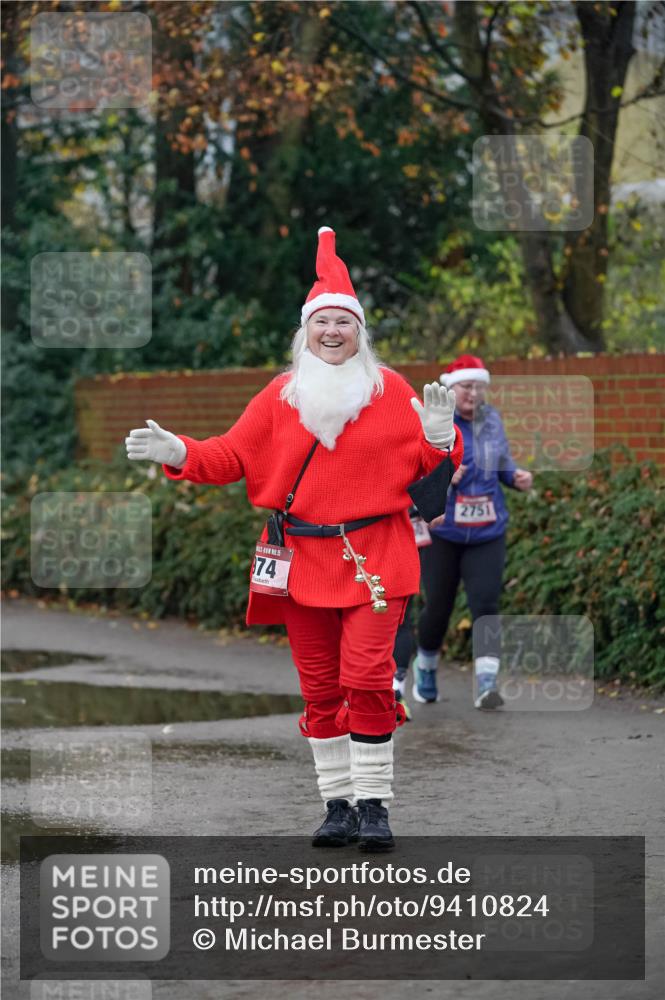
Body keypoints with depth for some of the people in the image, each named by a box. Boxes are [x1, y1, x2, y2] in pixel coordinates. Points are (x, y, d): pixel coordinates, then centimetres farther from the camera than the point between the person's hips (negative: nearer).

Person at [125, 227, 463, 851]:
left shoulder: (389, 389, 3)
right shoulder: (282, 395, 7)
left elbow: (427, 464, 3)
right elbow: (233, 454, 7)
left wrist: (439, 437, -18)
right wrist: (177, 454, -9)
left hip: (373, 558, -2)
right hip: (303, 559, 3)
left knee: (367, 677, -11)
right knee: (319, 687, 6)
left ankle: (373, 804, -3)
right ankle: (337, 805, 14)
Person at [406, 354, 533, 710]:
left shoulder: (491, 419, 7)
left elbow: (502, 462, 18)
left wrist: (515, 477, -3)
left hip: (487, 534, 3)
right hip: (441, 531, -3)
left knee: (486, 604, -11)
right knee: (438, 606, 6)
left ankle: (486, 685, -17)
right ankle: (425, 667, 35)